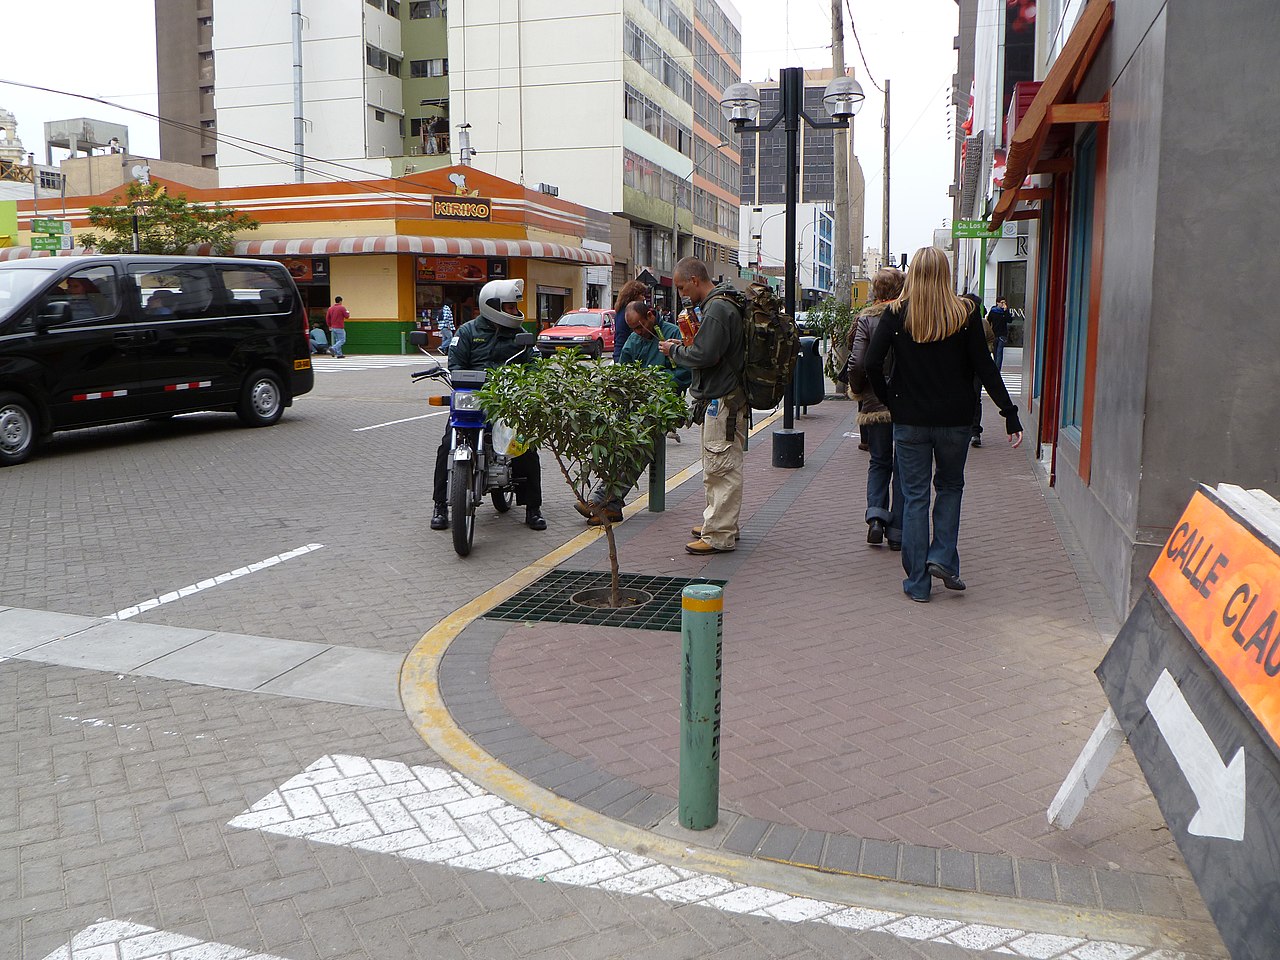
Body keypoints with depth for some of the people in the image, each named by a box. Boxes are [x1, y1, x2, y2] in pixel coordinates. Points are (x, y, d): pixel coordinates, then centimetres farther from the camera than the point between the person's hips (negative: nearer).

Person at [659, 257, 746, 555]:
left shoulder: (717, 309, -18)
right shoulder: (718, 304, 16)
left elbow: (704, 355, -23)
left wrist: (674, 351, -7)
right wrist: (683, 346, 10)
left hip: (722, 402, -11)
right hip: (721, 399, 11)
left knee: (722, 469, -7)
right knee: (718, 468, 18)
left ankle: (719, 536, -3)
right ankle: (718, 523, 27)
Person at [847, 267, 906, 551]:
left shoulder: (866, 319, -6)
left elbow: (857, 363, -12)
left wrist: (858, 391, 5)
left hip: (876, 402, 0)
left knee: (879, 462, 17)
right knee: (903, 466, 9)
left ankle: (876, 514, -3)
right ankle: (896, 531, 11)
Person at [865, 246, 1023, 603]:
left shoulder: (896, 313, -6)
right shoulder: (966, 313, -5)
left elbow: (872, 363, -12)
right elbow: (984, 366, -6)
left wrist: (888, 399, 3)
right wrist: (1009, 412, -2)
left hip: (909, 420, 0)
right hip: (955, 419, 0)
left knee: (915, 497, 7)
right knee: (950, 486, 22)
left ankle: (917, 583, 10)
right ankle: (943, 557, 9)